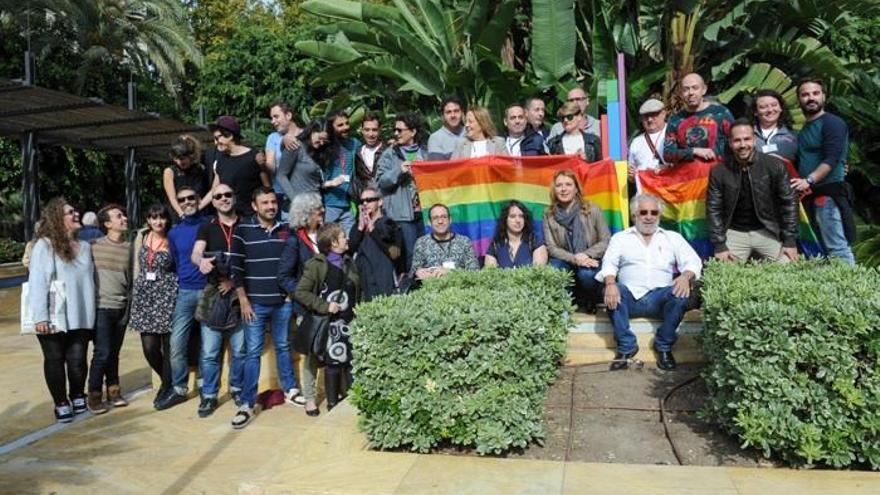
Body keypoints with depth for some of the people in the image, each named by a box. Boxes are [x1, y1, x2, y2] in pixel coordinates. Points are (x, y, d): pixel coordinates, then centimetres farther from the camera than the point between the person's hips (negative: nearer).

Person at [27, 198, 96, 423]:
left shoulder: (85, 246, 9)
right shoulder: (45, 245, -7)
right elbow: (38, 282, -12)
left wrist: (92, 313, 9)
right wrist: (40, 317, -18)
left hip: (80, 317, 4)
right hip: (54, 318, -3)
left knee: (77, 359, 7)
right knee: (55, 360, 9)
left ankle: (78, 396, 28)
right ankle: (61, 403, 22)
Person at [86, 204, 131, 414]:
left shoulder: (130, 247, 4)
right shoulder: (94, 246, -4)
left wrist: (130, 306, 10)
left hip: (121, 307, 3)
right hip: (101, 307, -3)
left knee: (114, 352, 10)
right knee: (102, 353, -6)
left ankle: (113, 390, 22)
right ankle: (94, 395, 8)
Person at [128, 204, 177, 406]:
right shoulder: (141, 237, 8)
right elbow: (137, 265, 15)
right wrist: (136, 289, 13)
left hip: (167, 294, -3)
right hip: (145, 294, 3)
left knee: (168, 345, 0)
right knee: (149, 347, 0)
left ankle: (167, 385, 17)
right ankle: (167, 380, 25)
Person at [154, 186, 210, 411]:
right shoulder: (174, 233, 12)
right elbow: (176, 264, 20)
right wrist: (180, 287, 16)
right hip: (185, 292, 3)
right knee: (177, 342, -2)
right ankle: (179, 389, 10)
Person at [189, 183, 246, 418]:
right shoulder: (207, 227, 8)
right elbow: (195, 254, -7)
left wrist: (235, 280, -12)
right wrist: (201, 261, -31)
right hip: (213, 295, 1)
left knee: (240, 349, 5)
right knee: (209, 352, 1)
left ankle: (237, 389, 23)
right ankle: (209, 396, 12)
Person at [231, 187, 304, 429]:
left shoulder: (286, 230, 5)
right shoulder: (243, 229, -3)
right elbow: (236, 267, -4)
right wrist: (243, 300, -7)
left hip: (283, 301, 2)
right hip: (255, 302, -2)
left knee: (283, 347, 13)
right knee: (252, 352, 1)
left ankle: (290, 391, 28)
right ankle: (247, 405, 8)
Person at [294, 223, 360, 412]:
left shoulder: (348, 263, 13)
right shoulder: (317, 264, -8)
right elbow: (301, 292, -11)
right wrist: (324, 306, -16)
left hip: (350, 320, 6)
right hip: (330, 322, -6)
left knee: (352, 361, 8)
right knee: (334, 362, 0)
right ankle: (333, 403, 14)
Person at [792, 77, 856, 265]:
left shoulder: (832, 123, -6)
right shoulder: (805, 128, 21)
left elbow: (831, 159, -18)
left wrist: (809, 181, -26)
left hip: (828, 193, -9)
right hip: (811, 195, 9)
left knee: (837, 248, -12)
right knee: (822, 247, 10)